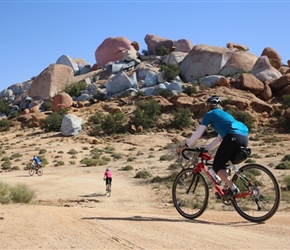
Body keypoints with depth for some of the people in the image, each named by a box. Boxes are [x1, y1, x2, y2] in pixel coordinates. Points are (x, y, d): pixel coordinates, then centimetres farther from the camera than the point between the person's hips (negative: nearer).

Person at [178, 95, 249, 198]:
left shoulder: (210, 114, 12)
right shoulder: (224, 114, 34)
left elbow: (198, 133, 9)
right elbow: (219, 138, 34)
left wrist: (185, 145, 19)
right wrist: (205, 149, 34)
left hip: (233, 137, -8)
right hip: (245, 138, 8)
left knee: (217, 166, 2)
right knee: (222, 164, 21)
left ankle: (233, 189, -9)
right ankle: (228, 187, 17)